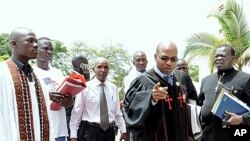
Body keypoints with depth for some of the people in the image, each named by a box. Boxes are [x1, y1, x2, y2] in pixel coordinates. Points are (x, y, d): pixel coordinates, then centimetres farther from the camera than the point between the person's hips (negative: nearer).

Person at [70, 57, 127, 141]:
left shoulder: (113, 88, 6)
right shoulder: (85, 87, -6)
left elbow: (118, 112, 10)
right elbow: (76, 113, -6)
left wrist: (123, 130, 8)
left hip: (109, 131, 4)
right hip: (91, 131, -4)